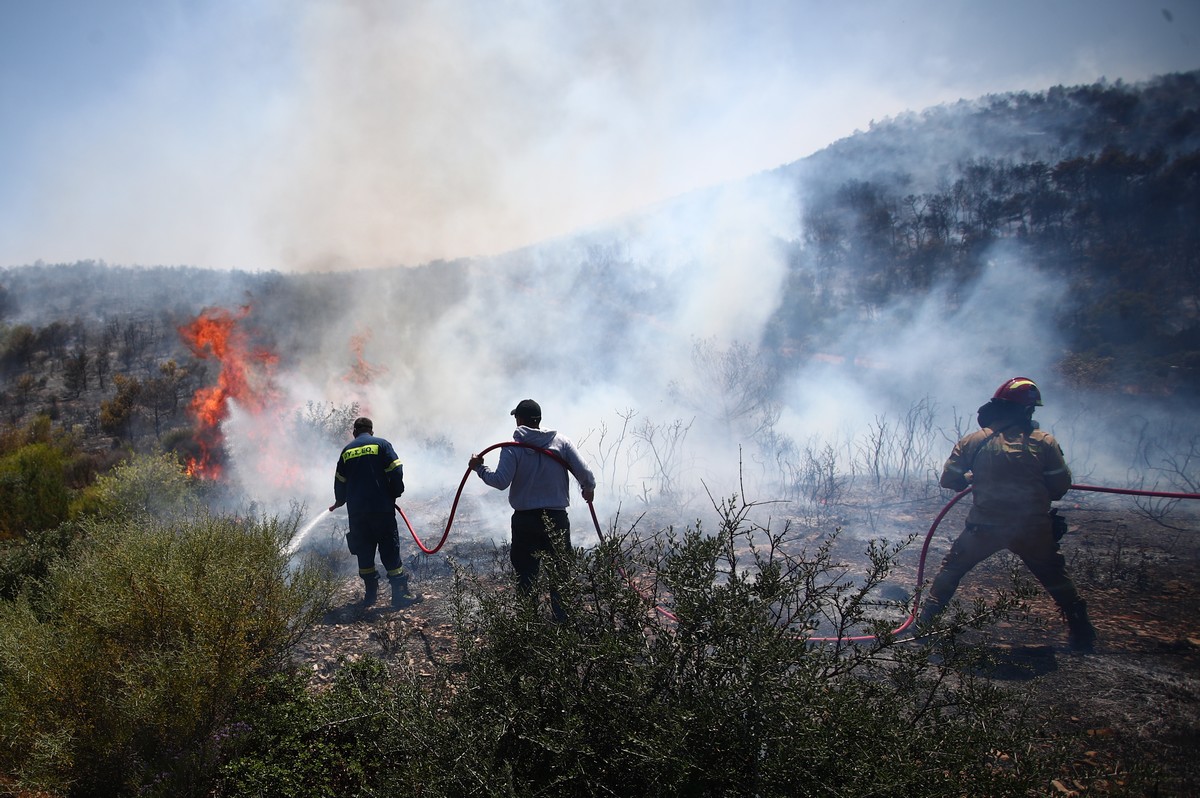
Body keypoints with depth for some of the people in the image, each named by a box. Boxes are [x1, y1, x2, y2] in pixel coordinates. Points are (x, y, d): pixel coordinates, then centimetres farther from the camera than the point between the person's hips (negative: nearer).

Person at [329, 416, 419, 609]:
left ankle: (370, 593, 16)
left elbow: (340, 481, 16)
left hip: (356, 510, 3)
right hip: (382, 507, -3)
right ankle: (400, 593, 0)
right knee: (390, 550, 0)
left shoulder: (347, 451, 11)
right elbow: (396, 471, -9)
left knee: (364, 551, 12)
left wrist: (339, 501, 34)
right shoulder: (381, 444, 1)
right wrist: (395, 494, 5)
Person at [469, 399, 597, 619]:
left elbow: (501, 481, -16)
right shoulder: (561, 442, -1)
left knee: (526, 576, 9)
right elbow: (585, 473, -5)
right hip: (557, 520, 2)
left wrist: (479, 468, 0)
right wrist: (588, 489, 16)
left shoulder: (513, 447, -8)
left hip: (525, 521, -2)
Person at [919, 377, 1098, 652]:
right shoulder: (1044, 442, -7)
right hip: (1032, 528, 0)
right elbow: (1061, 486, -2)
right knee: (1055, 578, 24)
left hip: (984, 527, 0)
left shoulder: (972, 441, -5)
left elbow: (948, 480, -1)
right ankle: (1081, 630, 29)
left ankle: (926, 620, 18)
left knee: (952, 568, 19)